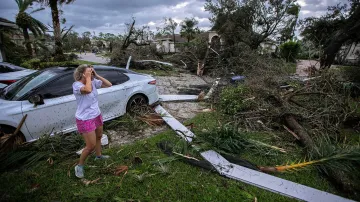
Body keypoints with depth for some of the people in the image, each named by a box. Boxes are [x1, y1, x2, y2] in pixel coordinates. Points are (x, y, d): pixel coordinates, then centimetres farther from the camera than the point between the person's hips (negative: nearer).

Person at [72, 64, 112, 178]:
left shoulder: (93, 82, -3)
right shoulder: (76, 85, -23)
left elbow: (109, 85, -2)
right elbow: (88, 90, -44)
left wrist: (97, 76, -11)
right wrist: (88, 77, -28)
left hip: (97, 116, 8)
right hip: (85, 120, -7)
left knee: (99, 137, 26)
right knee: (91, 146, -2)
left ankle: (99, 156, 51)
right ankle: (80, 166, 24)